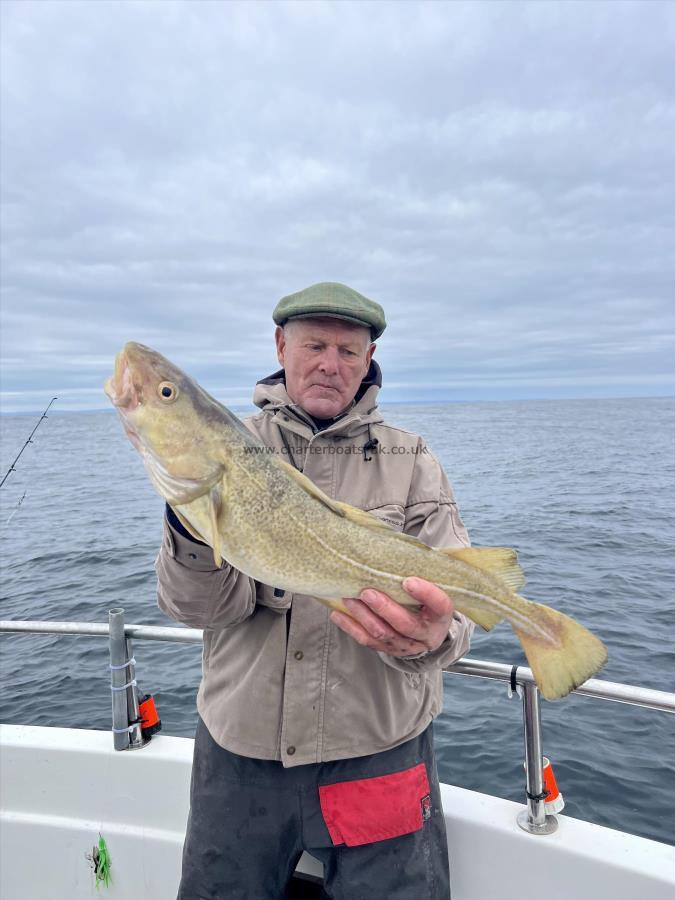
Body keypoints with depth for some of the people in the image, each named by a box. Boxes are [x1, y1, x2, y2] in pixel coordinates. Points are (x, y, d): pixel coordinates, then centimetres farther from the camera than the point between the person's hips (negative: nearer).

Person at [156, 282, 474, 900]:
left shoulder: (410, 463, -3)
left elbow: (448, 605, -11)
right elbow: (202, 606, -13)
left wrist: (427, 637, -34)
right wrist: (194, 529, -34)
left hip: (377, 753, 0)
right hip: (239, 753, 1)